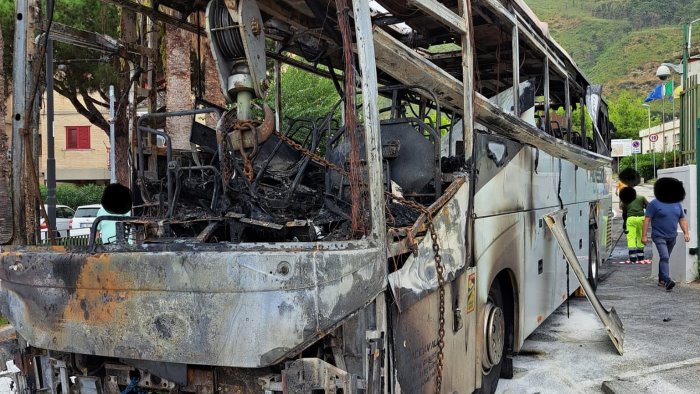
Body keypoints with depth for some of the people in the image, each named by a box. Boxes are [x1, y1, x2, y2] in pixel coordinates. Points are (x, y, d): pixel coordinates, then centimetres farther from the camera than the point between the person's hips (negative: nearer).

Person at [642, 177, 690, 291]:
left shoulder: (677, 204, 10)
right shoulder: (655, 204, -8)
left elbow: (682, 219, 14)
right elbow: (647, 219, -10)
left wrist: (686, 233, 3)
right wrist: (644, 235, -15)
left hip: (672, 238, 6)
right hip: (659, 237, -6)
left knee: (665, 258, 14)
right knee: (664, 257, -18)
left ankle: (661, 280, 23)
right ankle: (667, 281, -27)